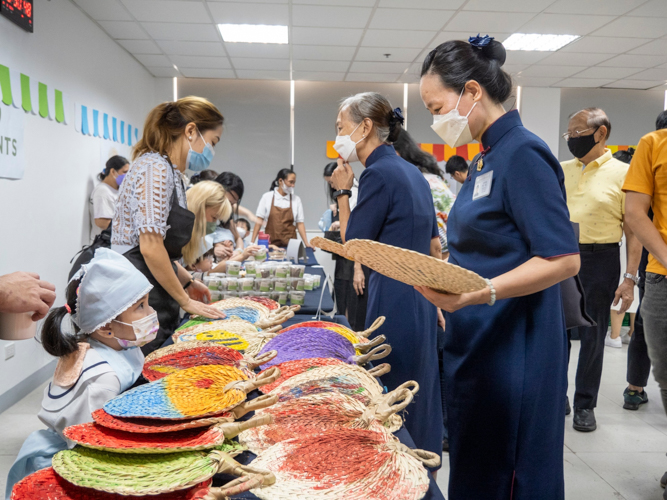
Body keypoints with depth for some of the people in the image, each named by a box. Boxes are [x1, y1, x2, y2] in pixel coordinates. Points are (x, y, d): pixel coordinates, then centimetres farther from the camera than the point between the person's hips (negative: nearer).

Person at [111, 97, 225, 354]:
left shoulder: (169, 172, 16)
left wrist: (187, 282, 20)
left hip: (157, 301, 10)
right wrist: (185, 301, -11)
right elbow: (150, 247, -20)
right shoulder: (156, 168, -14)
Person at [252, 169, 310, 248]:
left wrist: (306, 243, -4)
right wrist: (252, 242, -5)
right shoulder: (267, 197, 0)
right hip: (271, 244, -1)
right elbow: (259, 221, 0)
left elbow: (300, 224, 4)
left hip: (290, 244, 1)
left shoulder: (296, 200, 3)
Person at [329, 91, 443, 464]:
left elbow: (354, 246, -9)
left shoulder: (379, 173, -14)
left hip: (395, 301, -9)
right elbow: (434, 245, 17)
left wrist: (343, 192, -1)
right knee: (423, 396, 18)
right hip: (424, 297, 9)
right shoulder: (412, 171, 13)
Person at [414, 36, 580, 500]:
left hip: (514, 353, -9)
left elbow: (564, 259, -21)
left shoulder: (523, 154, -15)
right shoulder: (485, 160, 13)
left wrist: (479, 293, -30)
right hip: (477, 346, 9)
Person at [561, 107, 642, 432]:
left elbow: (633, 230, -5)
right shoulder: (561, 171, 10)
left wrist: (630, 278, -11)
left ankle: (585, 404, 22)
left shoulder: (622, 173, -2)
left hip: (599, 260, -3)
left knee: (592, 336, 7)